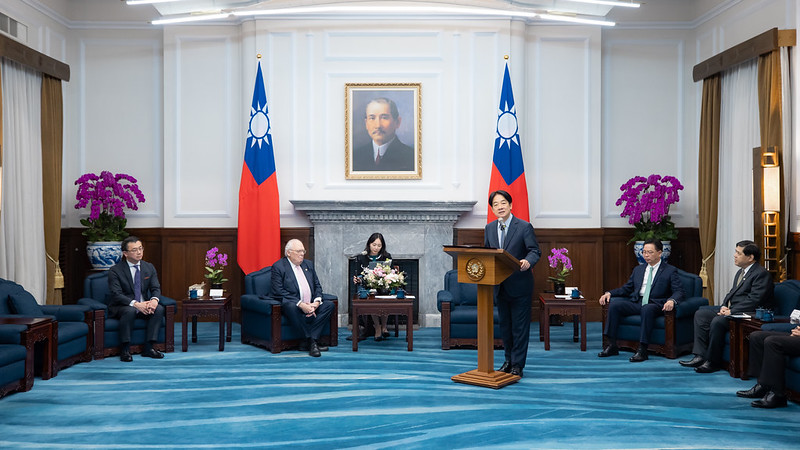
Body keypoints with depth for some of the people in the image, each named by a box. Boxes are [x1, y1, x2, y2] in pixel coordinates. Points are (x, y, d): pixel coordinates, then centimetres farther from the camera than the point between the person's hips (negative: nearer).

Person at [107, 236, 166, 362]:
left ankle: (148, 348, -19)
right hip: (121, 307, -4)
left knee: (159, 309, -23)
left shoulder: (149, 267, 5)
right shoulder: (115, 270, -10)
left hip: (143, 306, 5)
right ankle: (125, 350, -26)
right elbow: (116, 295, -19)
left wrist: (154, 300, -24)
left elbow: (156, 288, 0)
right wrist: (135, 304, -33)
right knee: (130, 311, -36)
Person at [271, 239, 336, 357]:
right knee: (292, 307, -38)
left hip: (311, 305, 6)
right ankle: (312, 342, -26)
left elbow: (317, 285, 16)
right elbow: (279, 292, -14)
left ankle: (308, 342, -21)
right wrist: (300, 304, -22)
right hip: (292, 304, -6)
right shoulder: (278, 266, -3)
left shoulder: (308, 264, 17)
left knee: (329, 305, -18)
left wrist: (316, 301, -7)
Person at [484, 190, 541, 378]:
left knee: (520, 326, 1)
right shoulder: (489, 228, 7)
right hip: (500, 286, 5)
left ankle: (518, 364, 11)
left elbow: (535, 251, -12)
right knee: (504, 325, 16)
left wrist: (528, 261, -34)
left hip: (519, 285, -5)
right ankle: (509, 360, 30)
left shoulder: (524, 227, -8)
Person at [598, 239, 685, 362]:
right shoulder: (638, 269, 21)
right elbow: (627, 288, 23)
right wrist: (609, 293, 6)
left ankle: (642, 350, -37)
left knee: (647, 309, -39)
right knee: (614, 305, -19)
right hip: (636, 302, 5)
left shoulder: (670, 271, 5)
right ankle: (612, 346, -17)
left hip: (655, 305, -5)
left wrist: (672, 300, -29)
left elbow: (679, 291, -5)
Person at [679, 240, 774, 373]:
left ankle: (713, 362, -17)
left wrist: (731, 312, -20)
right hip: (730, 309, 10)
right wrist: (724, 306, 2)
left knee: (718, 321, -31)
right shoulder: (740, 272, 19)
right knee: (700, 314, -3)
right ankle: (700, 356, -9)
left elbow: (753, 301, -21)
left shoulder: (762, 274, -12)